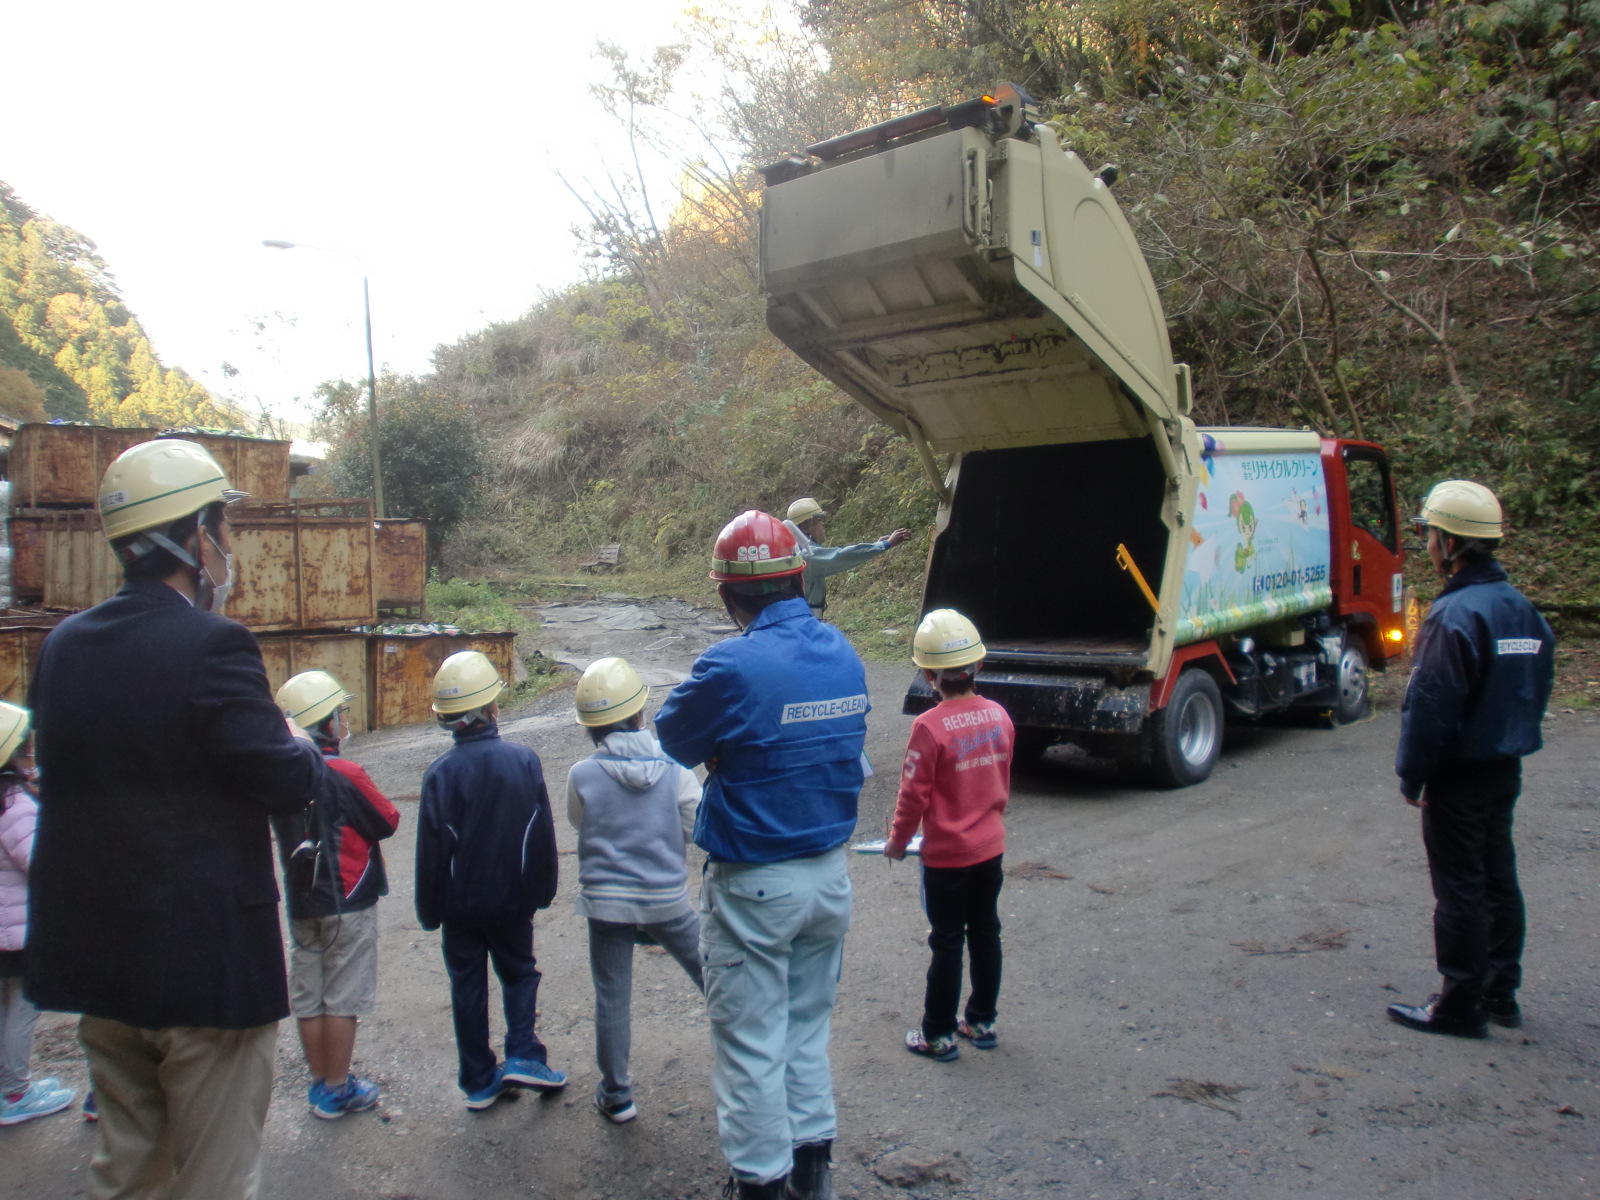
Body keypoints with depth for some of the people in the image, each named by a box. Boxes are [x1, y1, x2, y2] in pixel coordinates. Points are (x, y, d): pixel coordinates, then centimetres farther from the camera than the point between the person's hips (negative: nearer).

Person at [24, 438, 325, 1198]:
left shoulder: (63, 646, 3)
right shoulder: (212, 646, -20)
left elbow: (67, 777, 10)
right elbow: (286, 784, -21)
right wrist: (302, 744, 1)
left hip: (97, 961, 7)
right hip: (206, 963, -7)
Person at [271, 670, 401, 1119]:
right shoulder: (346, 776, -19)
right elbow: (388, 822, -7)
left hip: (301, 902, 6)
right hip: (347, 902, -6)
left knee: (308, 997, 13)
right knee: (343, 998, 4)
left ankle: (320, 1084, 25)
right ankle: (337, 1090, 13)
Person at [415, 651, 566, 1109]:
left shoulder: (440, 772, -14)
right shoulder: (523, 760, -12)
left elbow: (430, 851, -8)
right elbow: (543, 834, -5)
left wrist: (429, 910, 4)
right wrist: (541, 891, 9)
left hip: (459, 904, 0)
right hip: (512, 900, 0)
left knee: (467, 987, 13)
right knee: (519, 973, 20)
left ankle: (479, 1082, 20)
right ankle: (522, 1054, 6)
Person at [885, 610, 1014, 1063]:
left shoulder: (930, 727, -22)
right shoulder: (999, 716, -3)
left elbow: (914, 794, -16)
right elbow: (1003, 782, 9)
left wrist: (897, 840, 0)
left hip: (947, 855, -5)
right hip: (990, 847, 6)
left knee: (947, 943, 6)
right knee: (985, 933, 17)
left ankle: (938, 1034, 18)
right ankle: (982, 1021, 31)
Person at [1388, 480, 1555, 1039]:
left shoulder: (1456, 615, -22)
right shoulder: (1522, 608, 7)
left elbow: (1431, 706, -22)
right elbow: (1538, 688, 15)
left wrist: (1412, 777, -13)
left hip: (1460, 776, -9)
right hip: (1507, 768, 9)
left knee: (1460, 889, 1)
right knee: (1498, 880, 17)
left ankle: (1462, 1006, 10)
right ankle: (1500, 994, 28)